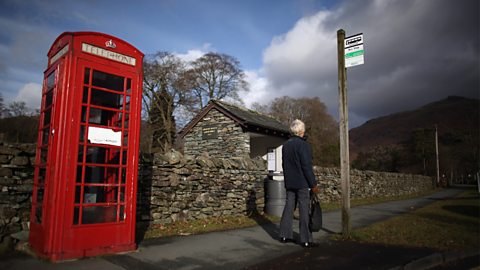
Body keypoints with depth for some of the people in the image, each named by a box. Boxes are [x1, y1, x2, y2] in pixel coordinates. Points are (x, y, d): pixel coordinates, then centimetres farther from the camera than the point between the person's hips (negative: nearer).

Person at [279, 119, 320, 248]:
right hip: (302, 183, -7)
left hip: (289, 183, 7)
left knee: (288, 207, 13)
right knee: (304, 210, -2)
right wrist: (313, 184, -12)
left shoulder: (285, 145, 11)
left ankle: (285, 235, 18)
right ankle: (306, 240, 3)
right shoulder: (303, 144, -13)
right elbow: (307, 166, -17)